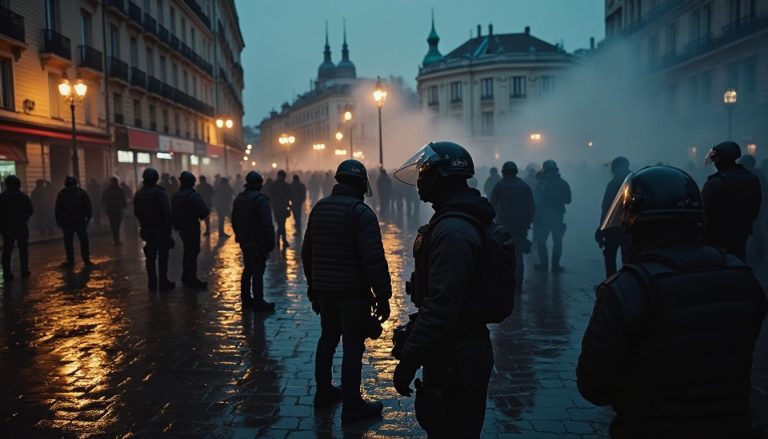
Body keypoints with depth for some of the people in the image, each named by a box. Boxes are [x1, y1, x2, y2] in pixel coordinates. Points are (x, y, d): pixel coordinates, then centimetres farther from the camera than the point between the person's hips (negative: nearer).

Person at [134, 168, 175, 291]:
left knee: (150, 257, 11)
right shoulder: (159, 192, -13)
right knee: (162, 256, 0)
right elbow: (166, 213, -17)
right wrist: (168, 228, -11)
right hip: (160, 229, -5)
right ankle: (163, 283, -1)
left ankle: (152, 283, 14)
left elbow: (136, 212, 11)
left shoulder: (138, 194, 6)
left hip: (146, 229, 6)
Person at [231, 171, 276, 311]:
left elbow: (234, 221, 19)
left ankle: (246, 298, 25)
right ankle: (258, 302, -3)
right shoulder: (260, 199, -15)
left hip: (244, 241, 8)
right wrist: (270, 242, -16)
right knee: (258, 271, -5)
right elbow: (267, 224, -20)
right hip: (258, 242, -8)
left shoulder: (238, 198, 11)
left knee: (248, 269, 18)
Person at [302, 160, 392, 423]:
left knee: (327, 338, 21)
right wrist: (383, 296, -15)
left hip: (324, 289, 7)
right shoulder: (361, 212, -16)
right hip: (353, 292, -7)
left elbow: (306, 252, 14)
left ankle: (324, 392, 33)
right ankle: (352, 406, 9)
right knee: (353, 346, 1)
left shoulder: (319, 207, 7)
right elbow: (374, 259, -22)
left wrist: (313, 286, 23)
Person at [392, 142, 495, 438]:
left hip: (454, 359, -10)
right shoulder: (465, 220, 9)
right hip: (464, 350, 10)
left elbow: (440, 305, -29)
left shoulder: (453, 231, -25)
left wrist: (408, 361, -23)